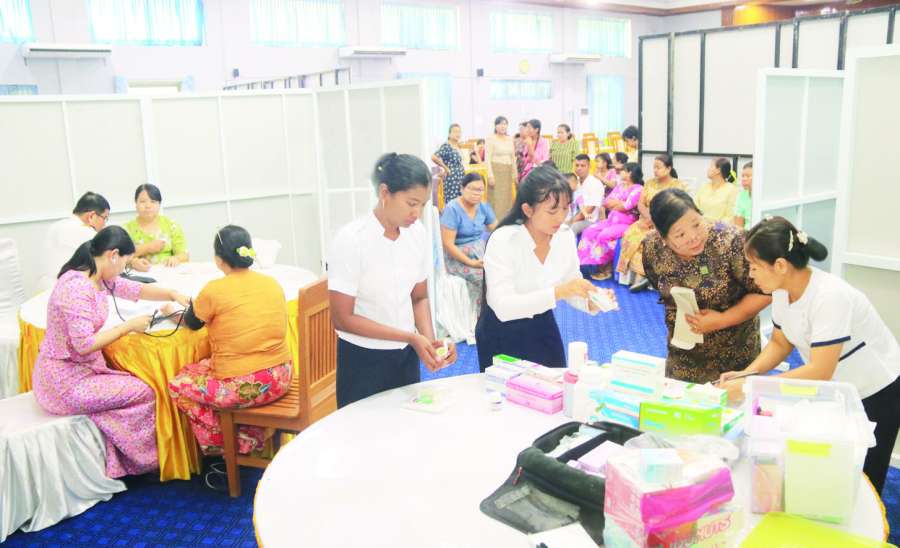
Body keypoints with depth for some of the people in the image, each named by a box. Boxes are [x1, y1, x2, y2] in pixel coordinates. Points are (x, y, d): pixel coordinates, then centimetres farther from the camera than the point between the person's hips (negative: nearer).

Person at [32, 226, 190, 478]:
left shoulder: (100, 279, 4)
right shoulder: (76, 287, -25)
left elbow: (138, 290, 19)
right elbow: (84, 344, -28)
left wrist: (173, 294, 8)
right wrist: (129, 326, -19)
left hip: (84, 369, 9)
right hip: (65, 382, -9)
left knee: (138, 385, 7)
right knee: (144, 394, -8)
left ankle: (120, 464, 15)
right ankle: (145, 464, 12)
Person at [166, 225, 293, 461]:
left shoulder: (214, 290, -13)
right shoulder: (272, 283, 2)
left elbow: (192, 323, 7)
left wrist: (171, 312, 29)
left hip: (243, 387, -6)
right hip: (281, 378, 6)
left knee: (178, 385, 18)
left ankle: (225, 446, 19)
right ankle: (252, 435, 27)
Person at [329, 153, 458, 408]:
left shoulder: (418, 233, -5)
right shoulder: (351, 240, -19)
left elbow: (419, 298, 6)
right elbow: (342, 318, -16)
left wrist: (429, 339, -13)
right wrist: (411, 337, -21)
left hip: (406, 356, 5)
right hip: (363, 360, -4)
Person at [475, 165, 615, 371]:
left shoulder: (566, 236, -9)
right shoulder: (502, 241, -25)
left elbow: (570, 288, 1)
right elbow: (504, 307, -33)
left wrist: (591, 302, -20)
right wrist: (557, 292, -40)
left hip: (543, 329, 5)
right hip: (502, 334, -5)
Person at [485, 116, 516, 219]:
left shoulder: (510, 139, 13)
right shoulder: (491, 139, -4)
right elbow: (487, 158, -9)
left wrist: (515, 174, 15)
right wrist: (490, 175, -17)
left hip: (508, 172, 6)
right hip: (496, 171, -6)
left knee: (507, 199, 6)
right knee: (496, 200, -6)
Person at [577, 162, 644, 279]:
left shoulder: (638, 189, -6)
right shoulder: (619, 186, 19)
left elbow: (626, 206, -18)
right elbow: (606, 202, 10)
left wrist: (613, 203, -1)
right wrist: (620, 203, -6)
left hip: (626, 224, -8)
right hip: (611, 220, 8)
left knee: (605, 235, -31)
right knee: (590, 231, -14)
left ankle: (606, 267, -15)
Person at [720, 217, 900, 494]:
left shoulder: (830, 297, -33)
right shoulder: (783, 290, -9)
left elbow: (820, 371, -33)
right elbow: (780, 343, 3)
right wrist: (747, 373, -13)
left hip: (876, 394, -7)